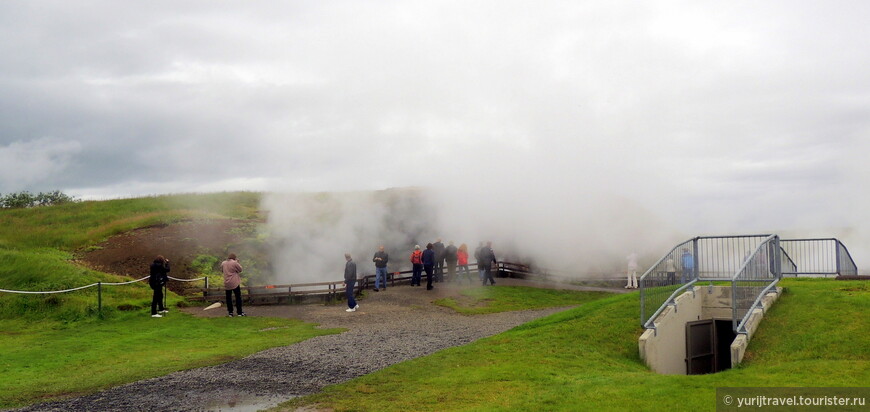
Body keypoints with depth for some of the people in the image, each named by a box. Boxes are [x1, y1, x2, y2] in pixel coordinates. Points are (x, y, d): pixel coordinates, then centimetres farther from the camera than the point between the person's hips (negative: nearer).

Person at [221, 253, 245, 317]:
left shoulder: (223, 263, 4)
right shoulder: (234, 263, -12)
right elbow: (240, 269, -1)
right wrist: (237, 262, 6)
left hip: (226, 283, 4)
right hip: (235, 283, -4)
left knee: (228, 297, 10)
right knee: (238, 297, 4)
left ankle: (230, 312, 10)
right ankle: (239, 312, 5)